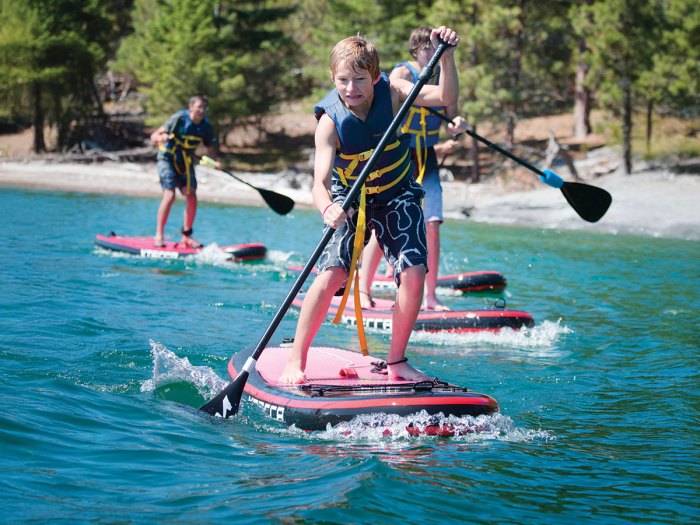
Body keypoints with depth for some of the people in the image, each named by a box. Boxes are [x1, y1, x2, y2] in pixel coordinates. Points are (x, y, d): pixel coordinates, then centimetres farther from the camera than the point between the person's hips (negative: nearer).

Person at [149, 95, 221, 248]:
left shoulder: (206, 126, -6)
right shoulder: (179, 119, -20)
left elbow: (210, 149, 4)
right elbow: (154, 136, -20)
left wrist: (215, 162, -17)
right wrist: (161, 138, -44)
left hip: (186, 163, 5)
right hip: (167, 159, -5)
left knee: (191, 197, -5)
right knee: (169, 196, -18)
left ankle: (186, 236, 9)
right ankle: (159, 235, -9)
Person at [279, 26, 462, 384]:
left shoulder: (392, 92, -19)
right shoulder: (330, 121, -25)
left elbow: (446, 98, -29)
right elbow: (320, 182, -36)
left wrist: (446, 56, -44)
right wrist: (328, 210, -57)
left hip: (397, 197, 2)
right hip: (349, 202, -2)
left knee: (413, 273, -15)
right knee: (330, 275, -20)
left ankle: (396, 362, 1)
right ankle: (296, 361, -5)